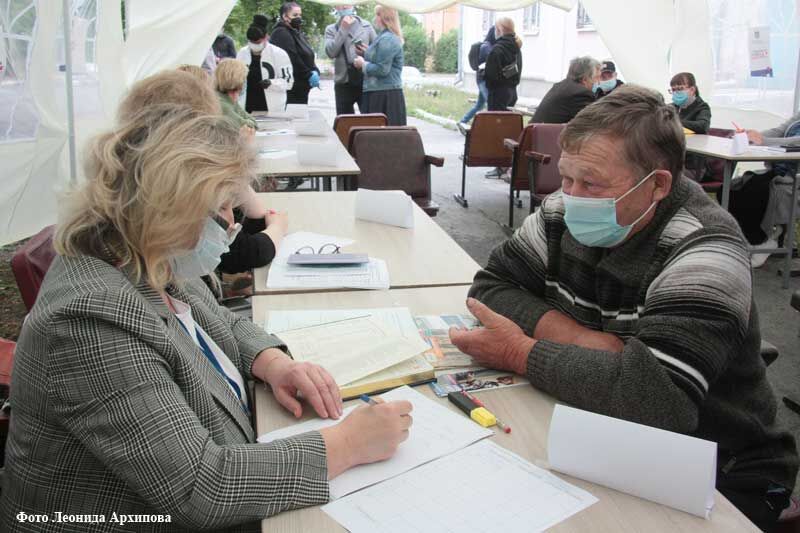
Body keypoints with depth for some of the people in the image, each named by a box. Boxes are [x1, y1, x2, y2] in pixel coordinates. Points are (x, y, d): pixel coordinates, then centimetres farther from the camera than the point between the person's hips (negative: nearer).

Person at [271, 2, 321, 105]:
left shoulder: (297, 34, 20)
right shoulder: (281, 33, -10)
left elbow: (309, 57, 17)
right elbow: (292, 60, -20)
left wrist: (315, 71, -3)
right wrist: (309, 75, -15)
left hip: (301, 88, 9)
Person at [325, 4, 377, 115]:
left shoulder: (366, 25, 9)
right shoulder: (331, 29, 8)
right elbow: (330, 52, -8)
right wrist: (343, 29, -8)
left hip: (365, 80, 0)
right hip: (343, 82, 1)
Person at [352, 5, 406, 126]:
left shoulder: (386, 40, -14)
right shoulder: (388, 37, 20)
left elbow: (382, 70, -20)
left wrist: (363, 64, -7)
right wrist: (367, 53, 19)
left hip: (383, 95, -10)